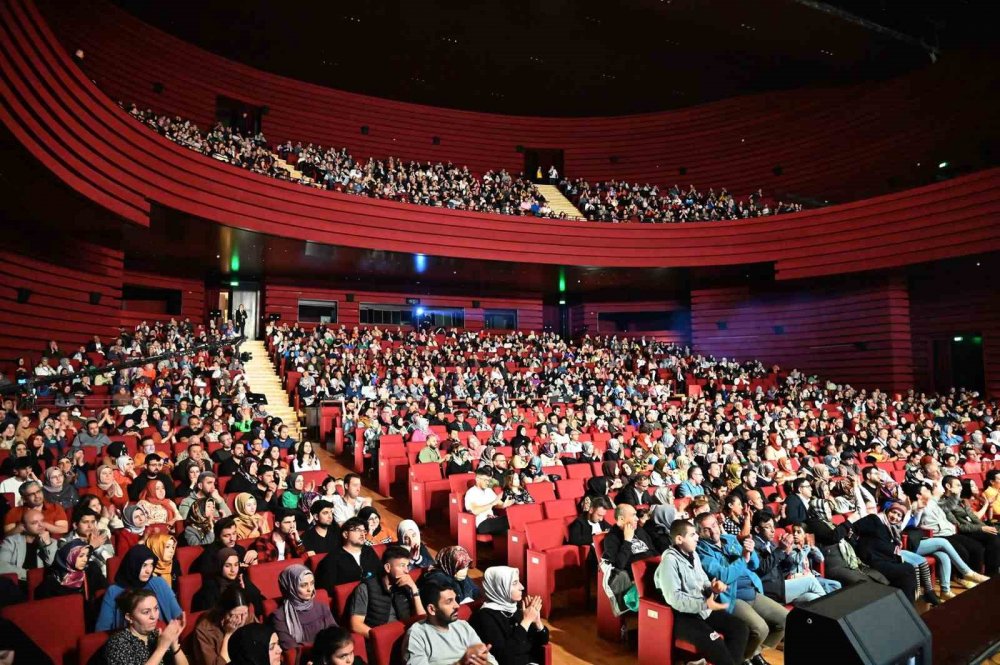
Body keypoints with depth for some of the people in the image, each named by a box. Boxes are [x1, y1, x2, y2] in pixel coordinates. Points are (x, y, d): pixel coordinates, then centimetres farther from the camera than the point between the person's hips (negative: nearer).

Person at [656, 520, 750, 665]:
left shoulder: (693, 554, 11)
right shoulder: (670, 560, -17)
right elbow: (674, 598, -23)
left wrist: (713, 588, -6)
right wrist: (705, 604, -27)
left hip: (703, 609, 9)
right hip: (682, 615, -9)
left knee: (741, 629, -4)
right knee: (714, 643, -30)